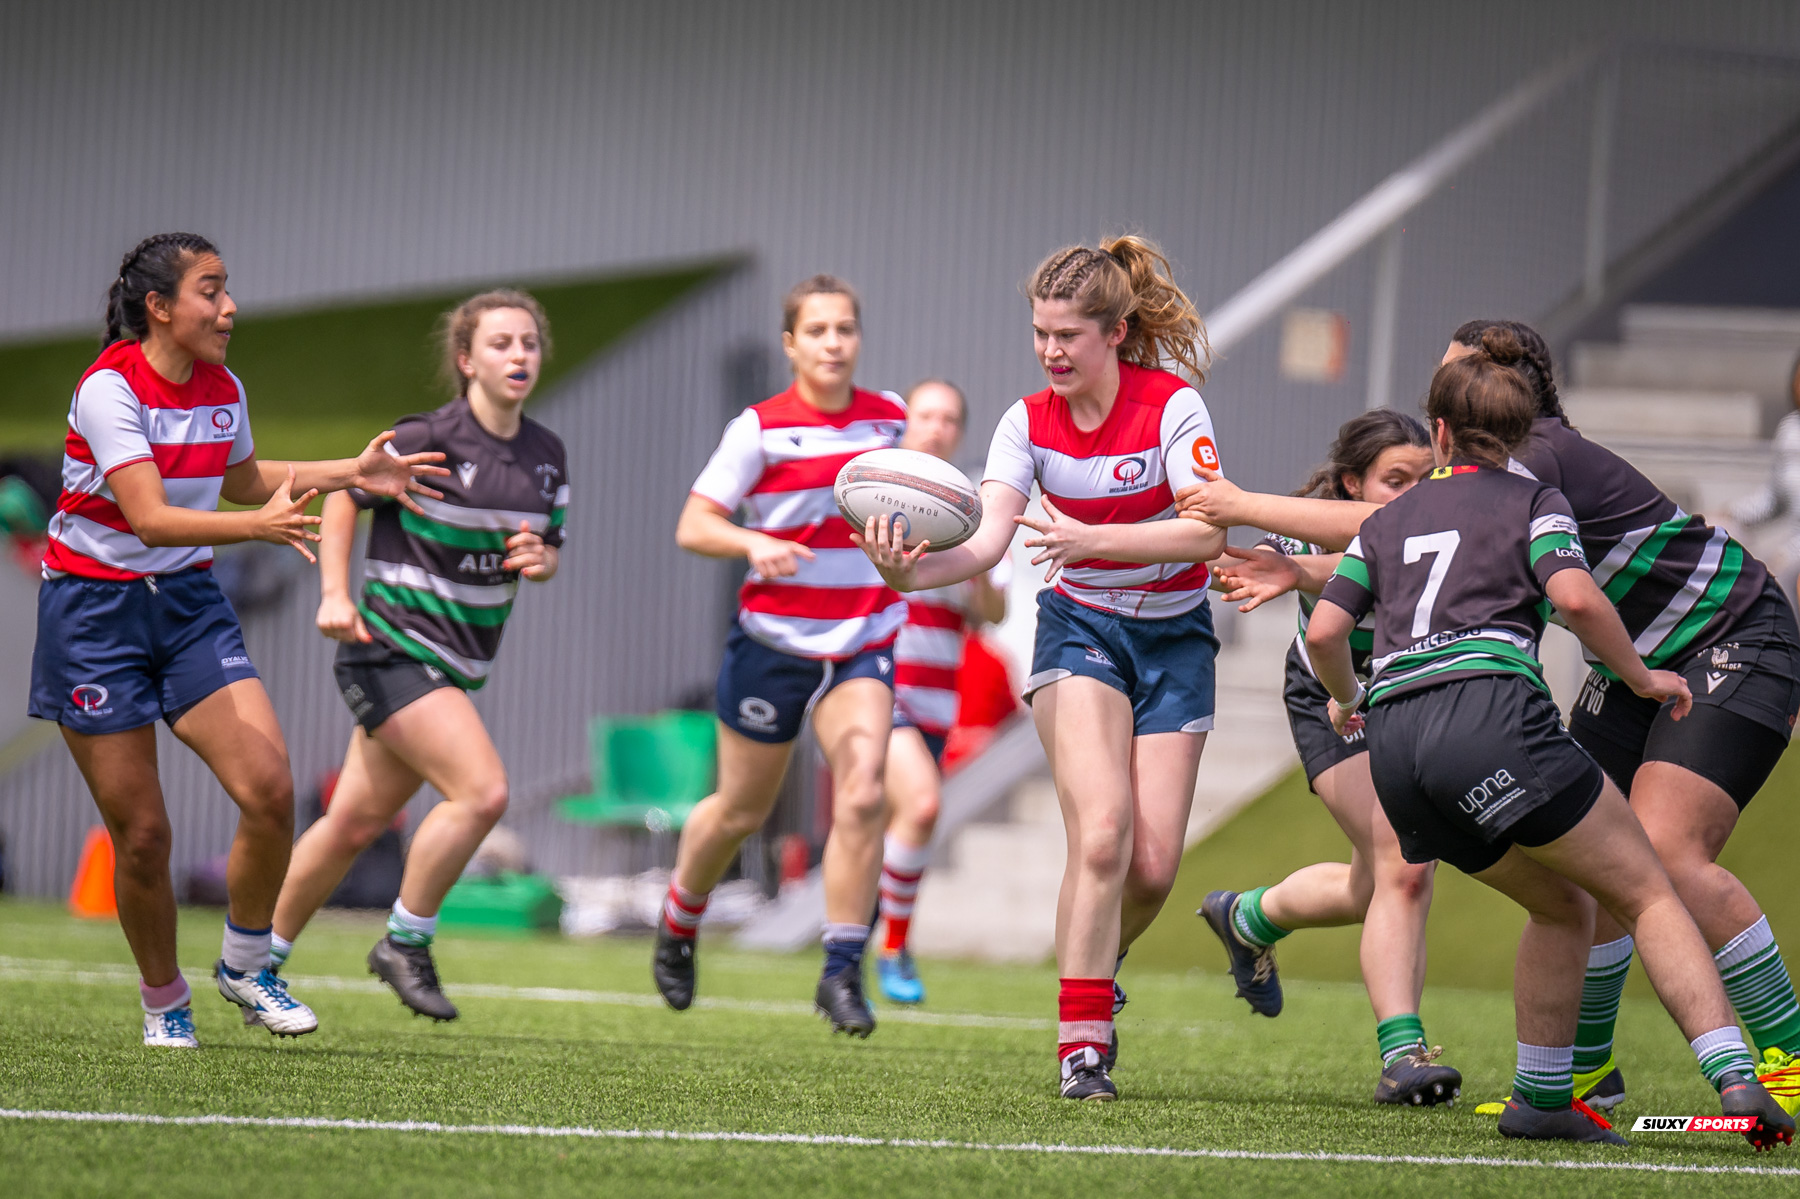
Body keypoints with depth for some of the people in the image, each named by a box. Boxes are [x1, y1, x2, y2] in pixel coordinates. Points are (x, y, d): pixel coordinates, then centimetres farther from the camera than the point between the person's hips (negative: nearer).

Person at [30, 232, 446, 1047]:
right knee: (142, 834, -4)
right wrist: (261, 526, -42)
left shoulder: (222, 390, 3)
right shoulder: (110, 388, -19)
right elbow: (151, 519, -29)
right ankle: (163, 1001, 18)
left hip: (189, 604, 5)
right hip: (95, 609, -5)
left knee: (269, 790, -13)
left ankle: (244, 964, 8)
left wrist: (352, 473, 16)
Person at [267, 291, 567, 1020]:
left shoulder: (546, 455, 6)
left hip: (456, 660, 7)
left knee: (358, 822, 12)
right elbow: (344, 496, -3)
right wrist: (335, 593, -13)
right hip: (391, 646, -7)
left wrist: (539, 561, -7)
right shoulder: (428, 440, -14)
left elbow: (549, 550, 16)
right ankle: (406, 944, -4)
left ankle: (261, 961, 25)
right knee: (483, 790, -21)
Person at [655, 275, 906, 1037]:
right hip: (774, 639, -2)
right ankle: (678, 923, 40)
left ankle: (842, 972, -13)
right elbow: (692, 527, -13)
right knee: (741, 812, 11)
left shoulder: (889, 419, 3)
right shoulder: (761, 429, -9)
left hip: (862, 645, 2)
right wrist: (753, 544, -29)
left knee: (862, 795, -19)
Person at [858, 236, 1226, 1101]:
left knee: (1153, 865, -5)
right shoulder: (1029, 424, -8)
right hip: (1079, 629, 0)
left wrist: (1088, 539, -40)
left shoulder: (1173, 407, -16)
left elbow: (1207, 533, -27)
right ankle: (1081, 1044, -15)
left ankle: (1093, 970, 28)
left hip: (1174, 637, 0)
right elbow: (989, 538, -21)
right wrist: (908, 572, -42)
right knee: (1100, 835, -20)